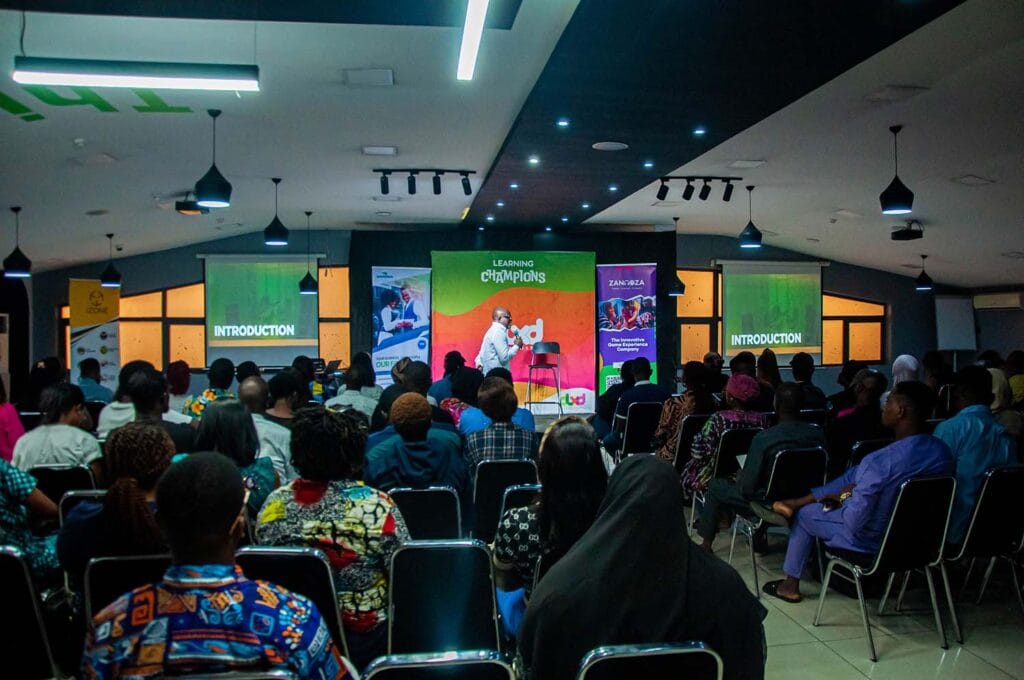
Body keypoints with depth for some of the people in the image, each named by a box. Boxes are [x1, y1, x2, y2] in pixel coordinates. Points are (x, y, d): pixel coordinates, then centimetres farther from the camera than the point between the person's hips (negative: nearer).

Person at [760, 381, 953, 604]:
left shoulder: (880, 461, -34)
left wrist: (846, 497, -5)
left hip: (873, 540, -6)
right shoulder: (943, 451, -11)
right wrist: (856, 491, 8)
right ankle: (800, 500, 35)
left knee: (804, 514, 20)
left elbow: (854, 523, -27)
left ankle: (790, 585, 37)